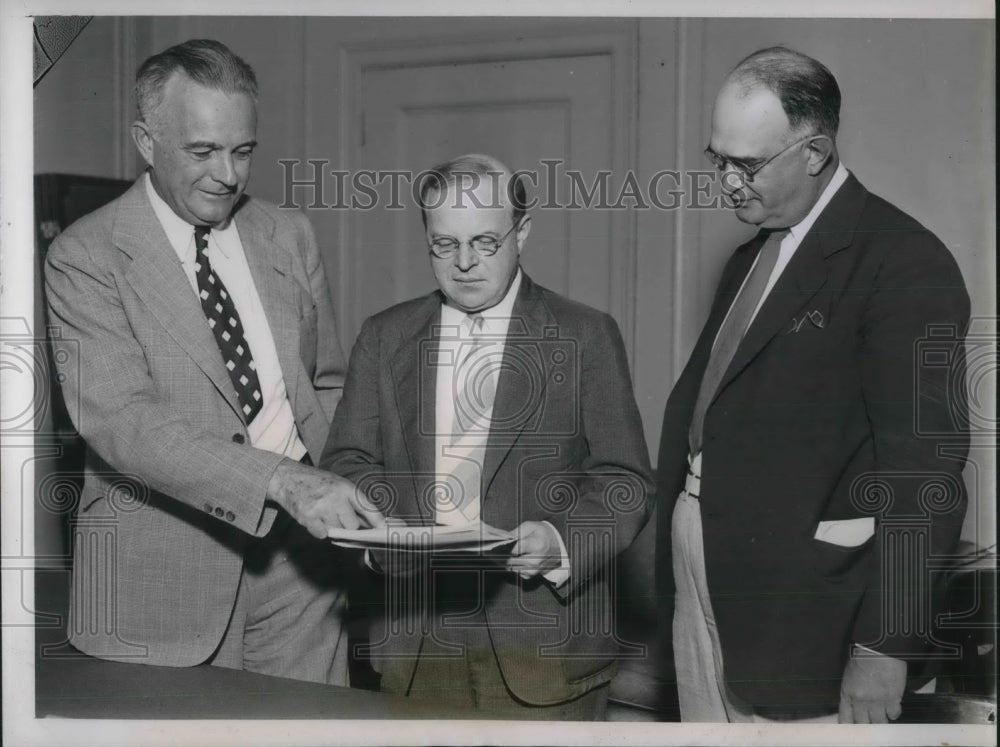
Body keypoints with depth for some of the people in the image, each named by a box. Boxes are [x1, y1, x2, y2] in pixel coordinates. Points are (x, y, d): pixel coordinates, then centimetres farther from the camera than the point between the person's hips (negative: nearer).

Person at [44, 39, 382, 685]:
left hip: (299, 556, 4)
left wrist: (339, 499, -1)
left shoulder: (290, 237, 9)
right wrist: (281, 479, -29)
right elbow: (120, 421, -19)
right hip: (162, 573, -4)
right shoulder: (84, 257, -8)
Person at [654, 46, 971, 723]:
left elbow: (923, 468, -16)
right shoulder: (752, 255, 13)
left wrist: (885, 648, -16)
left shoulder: (905, 265, -13)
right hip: (699, 573, 8)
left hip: (798, 602, -7)